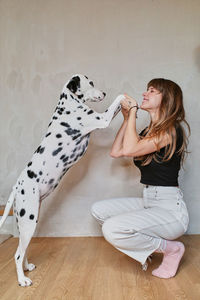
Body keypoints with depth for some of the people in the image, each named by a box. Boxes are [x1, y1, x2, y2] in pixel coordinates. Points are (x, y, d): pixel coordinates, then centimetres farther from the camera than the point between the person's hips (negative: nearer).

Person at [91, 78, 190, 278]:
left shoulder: (171, 130, -15)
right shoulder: (148, 131, 13)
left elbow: (130, 149, -24)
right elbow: (116, 152, 9)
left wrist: (133, 111, -13)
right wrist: (127, 119, 8)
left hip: (170, 209, -9)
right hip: (148, 202, 9)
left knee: (112, 229, -26)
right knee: (98, 210, 6)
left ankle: (171, 249, -2)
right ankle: (145, 246, 15)